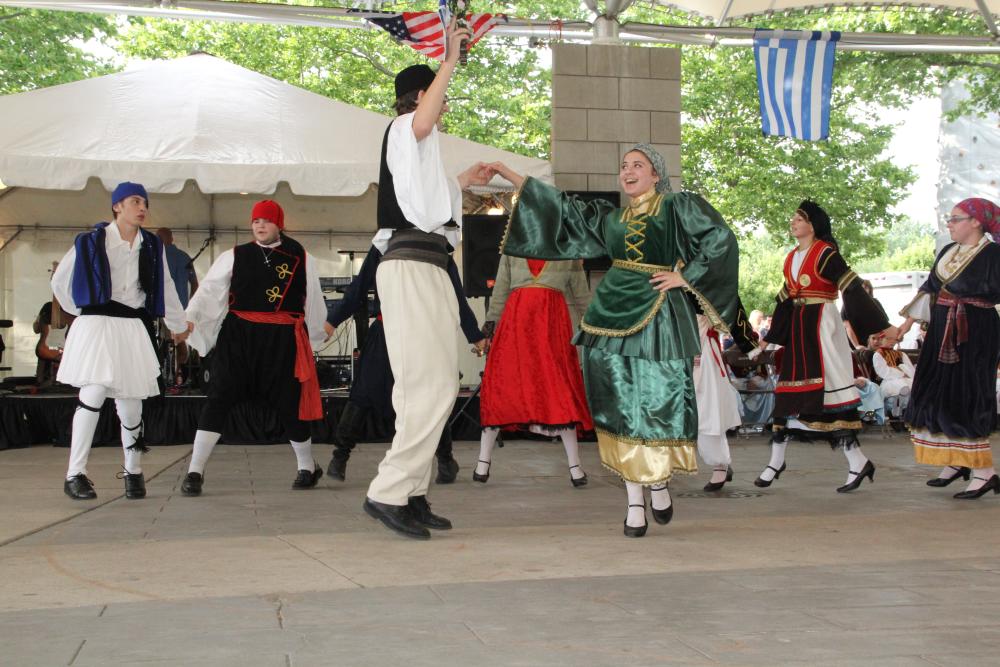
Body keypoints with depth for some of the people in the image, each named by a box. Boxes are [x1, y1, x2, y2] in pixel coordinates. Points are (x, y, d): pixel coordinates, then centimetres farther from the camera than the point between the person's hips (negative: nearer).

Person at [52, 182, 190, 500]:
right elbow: (60, 282, 12)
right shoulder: (92, 242, 1)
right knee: (95, 391, -17)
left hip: (134, 327, 4)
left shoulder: (152, 246, 12)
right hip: (97, 325, -3)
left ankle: (132, 471, 21)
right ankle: (75, 474, -11)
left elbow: (165, 288, 24)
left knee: (130, 402, 3)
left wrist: (179, 325, 31)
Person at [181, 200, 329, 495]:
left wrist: (320, 326, 26)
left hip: (282, 341, 0)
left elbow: (313, 299, 17)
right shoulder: (234, 257, 4)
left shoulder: (301, 259, 7)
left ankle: (307, 467, 28)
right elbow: (209, 291, -5)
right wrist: (187, 319, -17)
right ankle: (195, 472, -4)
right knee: (219, 399, -8)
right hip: (238, 337, 0)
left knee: (290, 403, 6)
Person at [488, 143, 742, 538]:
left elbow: (721, 239, -3)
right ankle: (634, 502, 4)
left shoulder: (678, 207, 5)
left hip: (658, 316, -4)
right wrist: (508, 174, 16)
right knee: (621, 406, -1)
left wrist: (685, 276, -7)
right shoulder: (610, 218, 18)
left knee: (658, 402, -5)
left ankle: (659, 484, 19)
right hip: (615, 313, 4)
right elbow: (562, 208, 19)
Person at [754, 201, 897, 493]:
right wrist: (770, 337, 27)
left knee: (828, 392, -9)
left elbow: (854, 289, -14)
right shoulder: (792, 258, 14)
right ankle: (776, 462, 13)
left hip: (821, 326, -7)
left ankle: (858, 463, -3)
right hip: (797, 329, 7)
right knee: (788, 392, 8)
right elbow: (785, 299, 22)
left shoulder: (826, 253, -9)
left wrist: (881, 325, -18)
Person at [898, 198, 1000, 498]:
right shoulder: (947, 252, 12)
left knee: (965, 398, -9)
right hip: (942, 333, 8)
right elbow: (929, 289, 18)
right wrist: (909, 321, 18)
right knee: (940, 396, 9)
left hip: (974, 334, -8)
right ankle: (956, 462, 19)